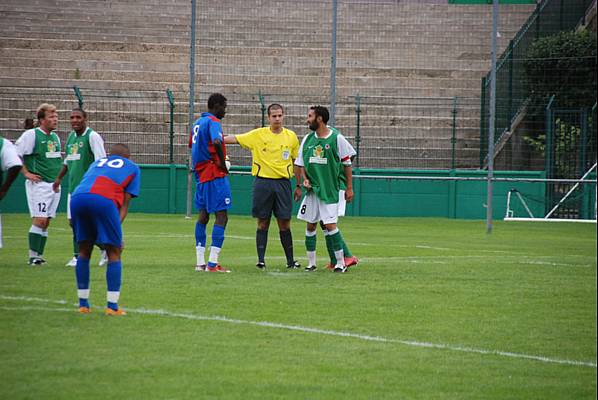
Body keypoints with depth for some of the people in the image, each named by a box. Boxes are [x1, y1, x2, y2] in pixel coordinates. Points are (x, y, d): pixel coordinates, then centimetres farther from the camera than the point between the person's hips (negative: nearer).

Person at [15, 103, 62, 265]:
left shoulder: (55, 137, 15)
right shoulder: (31, 135, -8)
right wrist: (26, 173, -11)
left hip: (54, 184, 7)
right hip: (39, 184, -7)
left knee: (46, 222, 6)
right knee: (39, 220, -12)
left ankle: (39, 255, 9)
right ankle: (33, 256, -9)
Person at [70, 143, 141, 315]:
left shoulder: (96, 163, 39)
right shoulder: (133, 168, 29)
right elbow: (125, 202, 16)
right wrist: (117, 225, 9)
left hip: (77, 197, 4)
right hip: (103, 199, -4)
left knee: (84, 251, 18)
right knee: (114, 253, 8)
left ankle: (83, 304, 20)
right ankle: (112, 306, 2)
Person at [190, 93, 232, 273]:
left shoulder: (197, 123, 15)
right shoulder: (213, 122, -12)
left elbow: (192, 146, 28)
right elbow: (217, 142, -31)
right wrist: (222, 163, -17)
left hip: (201, 174, 9)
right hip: (215, 175, -9)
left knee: (203, 216, 13)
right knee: (221, 217, -8)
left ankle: (200, 262, 13)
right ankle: (212, 263, -14)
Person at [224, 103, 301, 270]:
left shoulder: (291, 136, 6)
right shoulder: (258, 134, 1)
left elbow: (296, 161, 13)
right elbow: (235, 138, -2)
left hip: (283, 182, 1)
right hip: (263, 182, -1)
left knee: (285, 223, 2)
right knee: (263, 223, 2)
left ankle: (290, 261, 9)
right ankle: (260, 260, 5)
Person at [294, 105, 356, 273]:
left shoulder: (337, 138, -7)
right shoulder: (308, 139, 6)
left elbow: (347, 163, -1)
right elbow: (301, 163, 14)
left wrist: (349, 188, -1)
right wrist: (304, 179, -5)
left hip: (331, 189, -5)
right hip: (312, 188, 5)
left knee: (330, 225, -11)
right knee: (311, 225, 6)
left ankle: (340, 263, -2)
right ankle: (311, 263, 16)